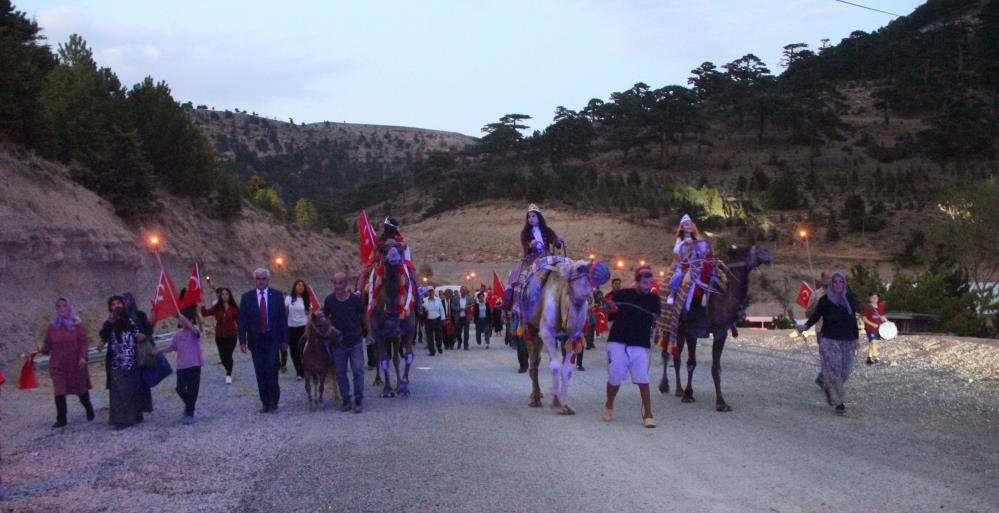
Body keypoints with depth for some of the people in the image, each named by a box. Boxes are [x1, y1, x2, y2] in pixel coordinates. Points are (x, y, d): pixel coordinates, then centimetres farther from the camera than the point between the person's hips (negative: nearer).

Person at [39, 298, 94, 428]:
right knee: (59, 392, -6)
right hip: (58, 365, 1)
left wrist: (83, 357, -17)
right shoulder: (52, 327, 5)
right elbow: (48, 344, 6)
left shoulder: (77, 325, -1)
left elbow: (83, 342, -5)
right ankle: (61, 419, 1)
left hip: (76, 364, -1)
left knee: (81, 389, 10)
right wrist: (43, 349, -16)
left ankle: (89, 409, 37)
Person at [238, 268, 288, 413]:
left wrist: (285, 339, 1)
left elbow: (283, 318, 4)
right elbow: (242, 320, 4)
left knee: (271, 369, -10)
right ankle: (265, 403, 11)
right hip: (256, 340, 1)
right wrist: (242, 341, -3)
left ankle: (273, 402, 0)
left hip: (272, 339, -1)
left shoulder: (277, 295, 3)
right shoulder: (247, 297, 5)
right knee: (260, 373, 3)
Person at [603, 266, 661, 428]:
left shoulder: (654, 299, 3)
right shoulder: (622, 295, -4)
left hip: (640, 346, 1)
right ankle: (609, 406, 31)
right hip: (618, 343, -1)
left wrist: (655, 319, -10)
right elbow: (609, 317, 3)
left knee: (643, 381, -6)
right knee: (614, 379, 7)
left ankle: (648, 414, 2)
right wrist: (608, 309, -18)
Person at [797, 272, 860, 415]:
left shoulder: (849, 298, 7)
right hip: (830, 340, -4)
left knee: (845, 371, 3)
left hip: (847, 340, 4)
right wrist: (806, 326, -28)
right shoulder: (825, 300, -2)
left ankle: (830, 389, 32)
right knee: (834, 370, -12)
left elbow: (853, 319, 13)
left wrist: (855, 338, 15)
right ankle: (839, 402, -3)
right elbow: (815, 316, -8)